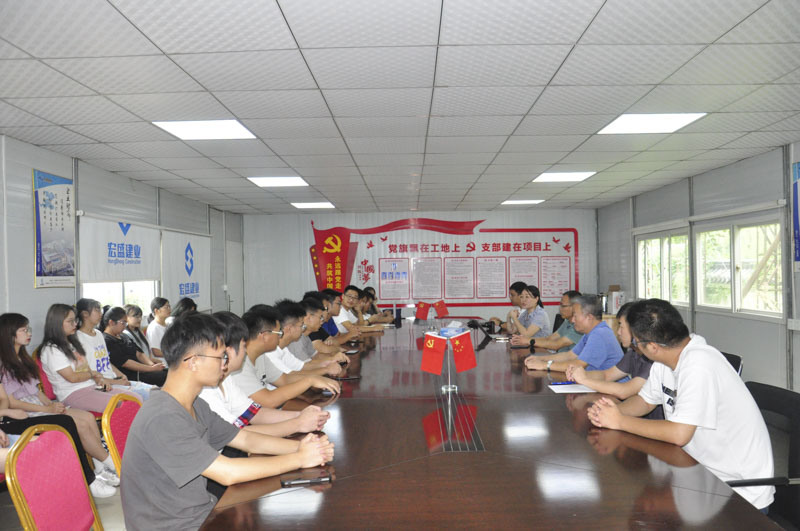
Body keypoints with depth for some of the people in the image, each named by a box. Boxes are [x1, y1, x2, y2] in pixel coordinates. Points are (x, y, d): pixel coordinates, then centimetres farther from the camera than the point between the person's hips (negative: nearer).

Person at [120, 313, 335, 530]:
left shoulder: (195, 407, 4)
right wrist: (299, 459, -19)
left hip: (202, 513, 8)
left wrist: (299, 446, -8)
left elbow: (245, 439, 7)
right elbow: (228, 473, -27)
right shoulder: (162, 419, -25)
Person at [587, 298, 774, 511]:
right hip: (703, 469, 8)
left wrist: (621, 421, -21)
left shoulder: (698, 364, -29)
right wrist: (612, 411, -10)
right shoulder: (665, 357, -1)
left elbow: (679, 434, -32)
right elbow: (645, 400, 10)